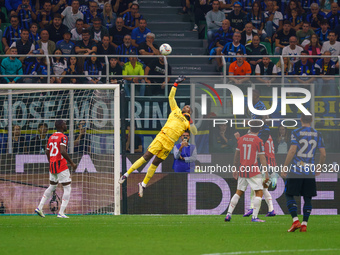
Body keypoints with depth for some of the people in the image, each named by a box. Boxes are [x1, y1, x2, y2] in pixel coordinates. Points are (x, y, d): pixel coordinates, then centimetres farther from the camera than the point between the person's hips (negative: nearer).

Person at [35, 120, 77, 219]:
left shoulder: (51, 137, 13)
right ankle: (61, 213, -8)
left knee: (52, 187, 21)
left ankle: (39, 208, 15)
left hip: (52, 165, 8)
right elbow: (63, 151, -25)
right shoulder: (63, 137, -12)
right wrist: (72, 163, -17)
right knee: (67, 189, -1)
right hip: (61, 165, -8)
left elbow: (47, 152, 18)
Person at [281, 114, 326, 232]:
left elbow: (292, 151, -13)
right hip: (310, 172, 3)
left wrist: (285, 168, -8)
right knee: (307, 198, 10)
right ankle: (304, 224, 4)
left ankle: (295, 220, -11)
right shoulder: (317, 135, 5)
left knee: (289, 195, 4)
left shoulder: (296, 133, -5)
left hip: (295, 171, -3)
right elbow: (323, 154, 4)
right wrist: (319, 168, 20)